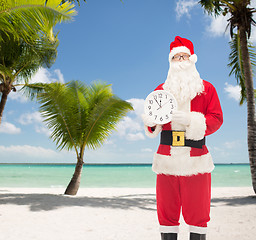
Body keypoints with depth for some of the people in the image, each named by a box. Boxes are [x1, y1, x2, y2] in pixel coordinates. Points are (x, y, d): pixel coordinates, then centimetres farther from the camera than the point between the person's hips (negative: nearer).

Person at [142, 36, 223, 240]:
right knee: (167, 210, 4)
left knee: (197, 210, 2)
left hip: (196, 158, -1)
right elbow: (153, 124, 14)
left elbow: (216, 119, 1)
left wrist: (191, 120, -16)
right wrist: (151, 122, -11)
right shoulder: (161, 90, 15)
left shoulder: (206, 89, 10)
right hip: (167, 159, 2)